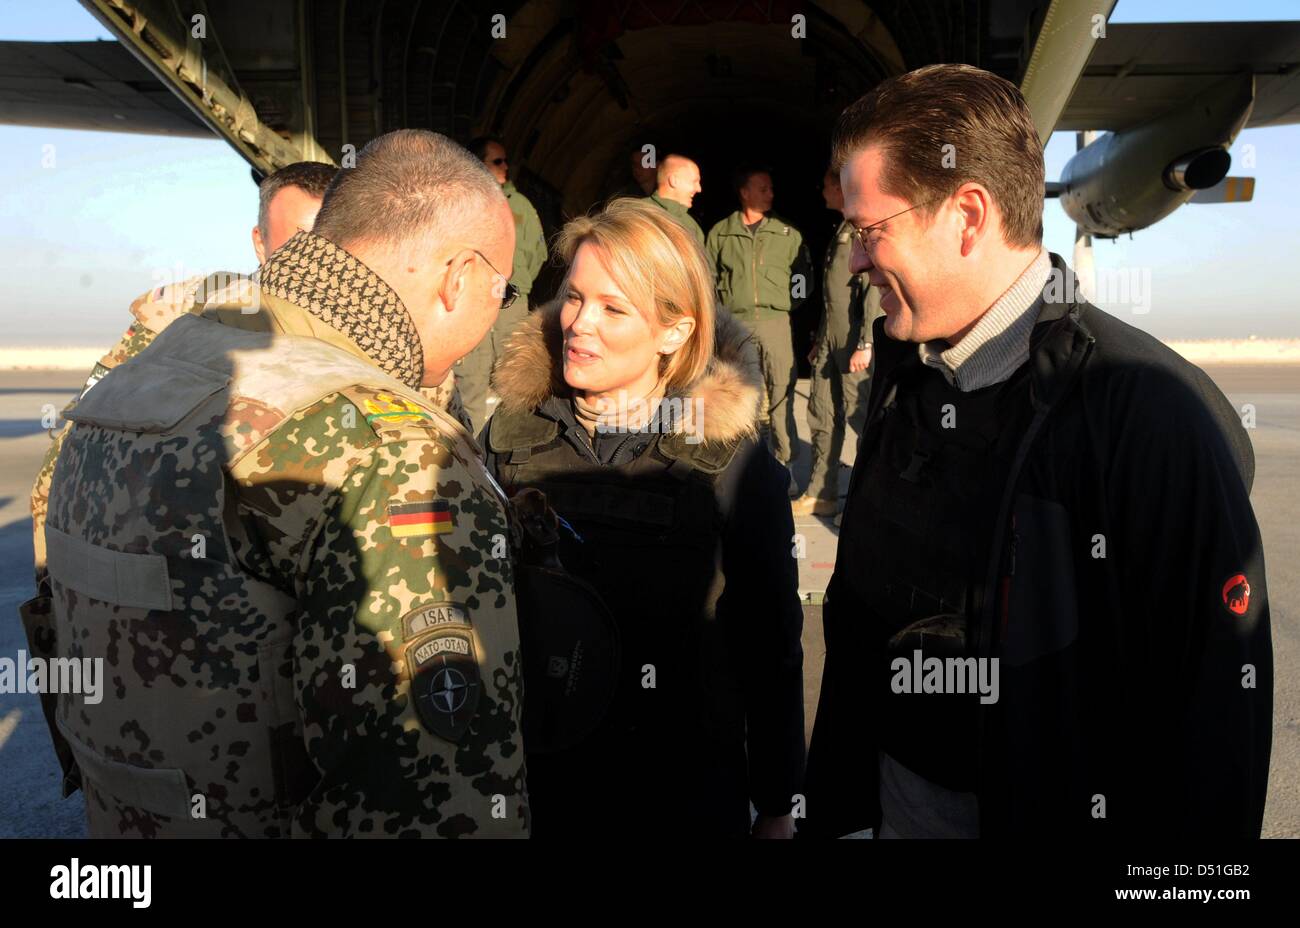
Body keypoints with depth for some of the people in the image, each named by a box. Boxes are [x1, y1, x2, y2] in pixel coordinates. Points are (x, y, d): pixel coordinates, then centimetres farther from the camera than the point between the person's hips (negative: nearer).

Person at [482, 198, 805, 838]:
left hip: (688, 790, -2)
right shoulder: (511, 432, -6)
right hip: (536, 778, 2)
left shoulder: (736, 465, -13)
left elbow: (771, 647, -6)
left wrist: (777, 807, 0)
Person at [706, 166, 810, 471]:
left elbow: (802, 276, 13)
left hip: (774, 322, 0)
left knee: (781, 397, -1)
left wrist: (787, 305, 4)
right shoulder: (720, 233, 6)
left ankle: (784, 465, 8)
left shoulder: (788, 234, 7)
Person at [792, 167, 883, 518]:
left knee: (860, 415, -3)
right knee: (822, 416, 10)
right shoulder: (841, 230, 19)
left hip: (853, 341, -9)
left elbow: (875, 288, -18)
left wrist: (866, 343, -22)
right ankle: (821, 493, 18)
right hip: (829, 339, 9)